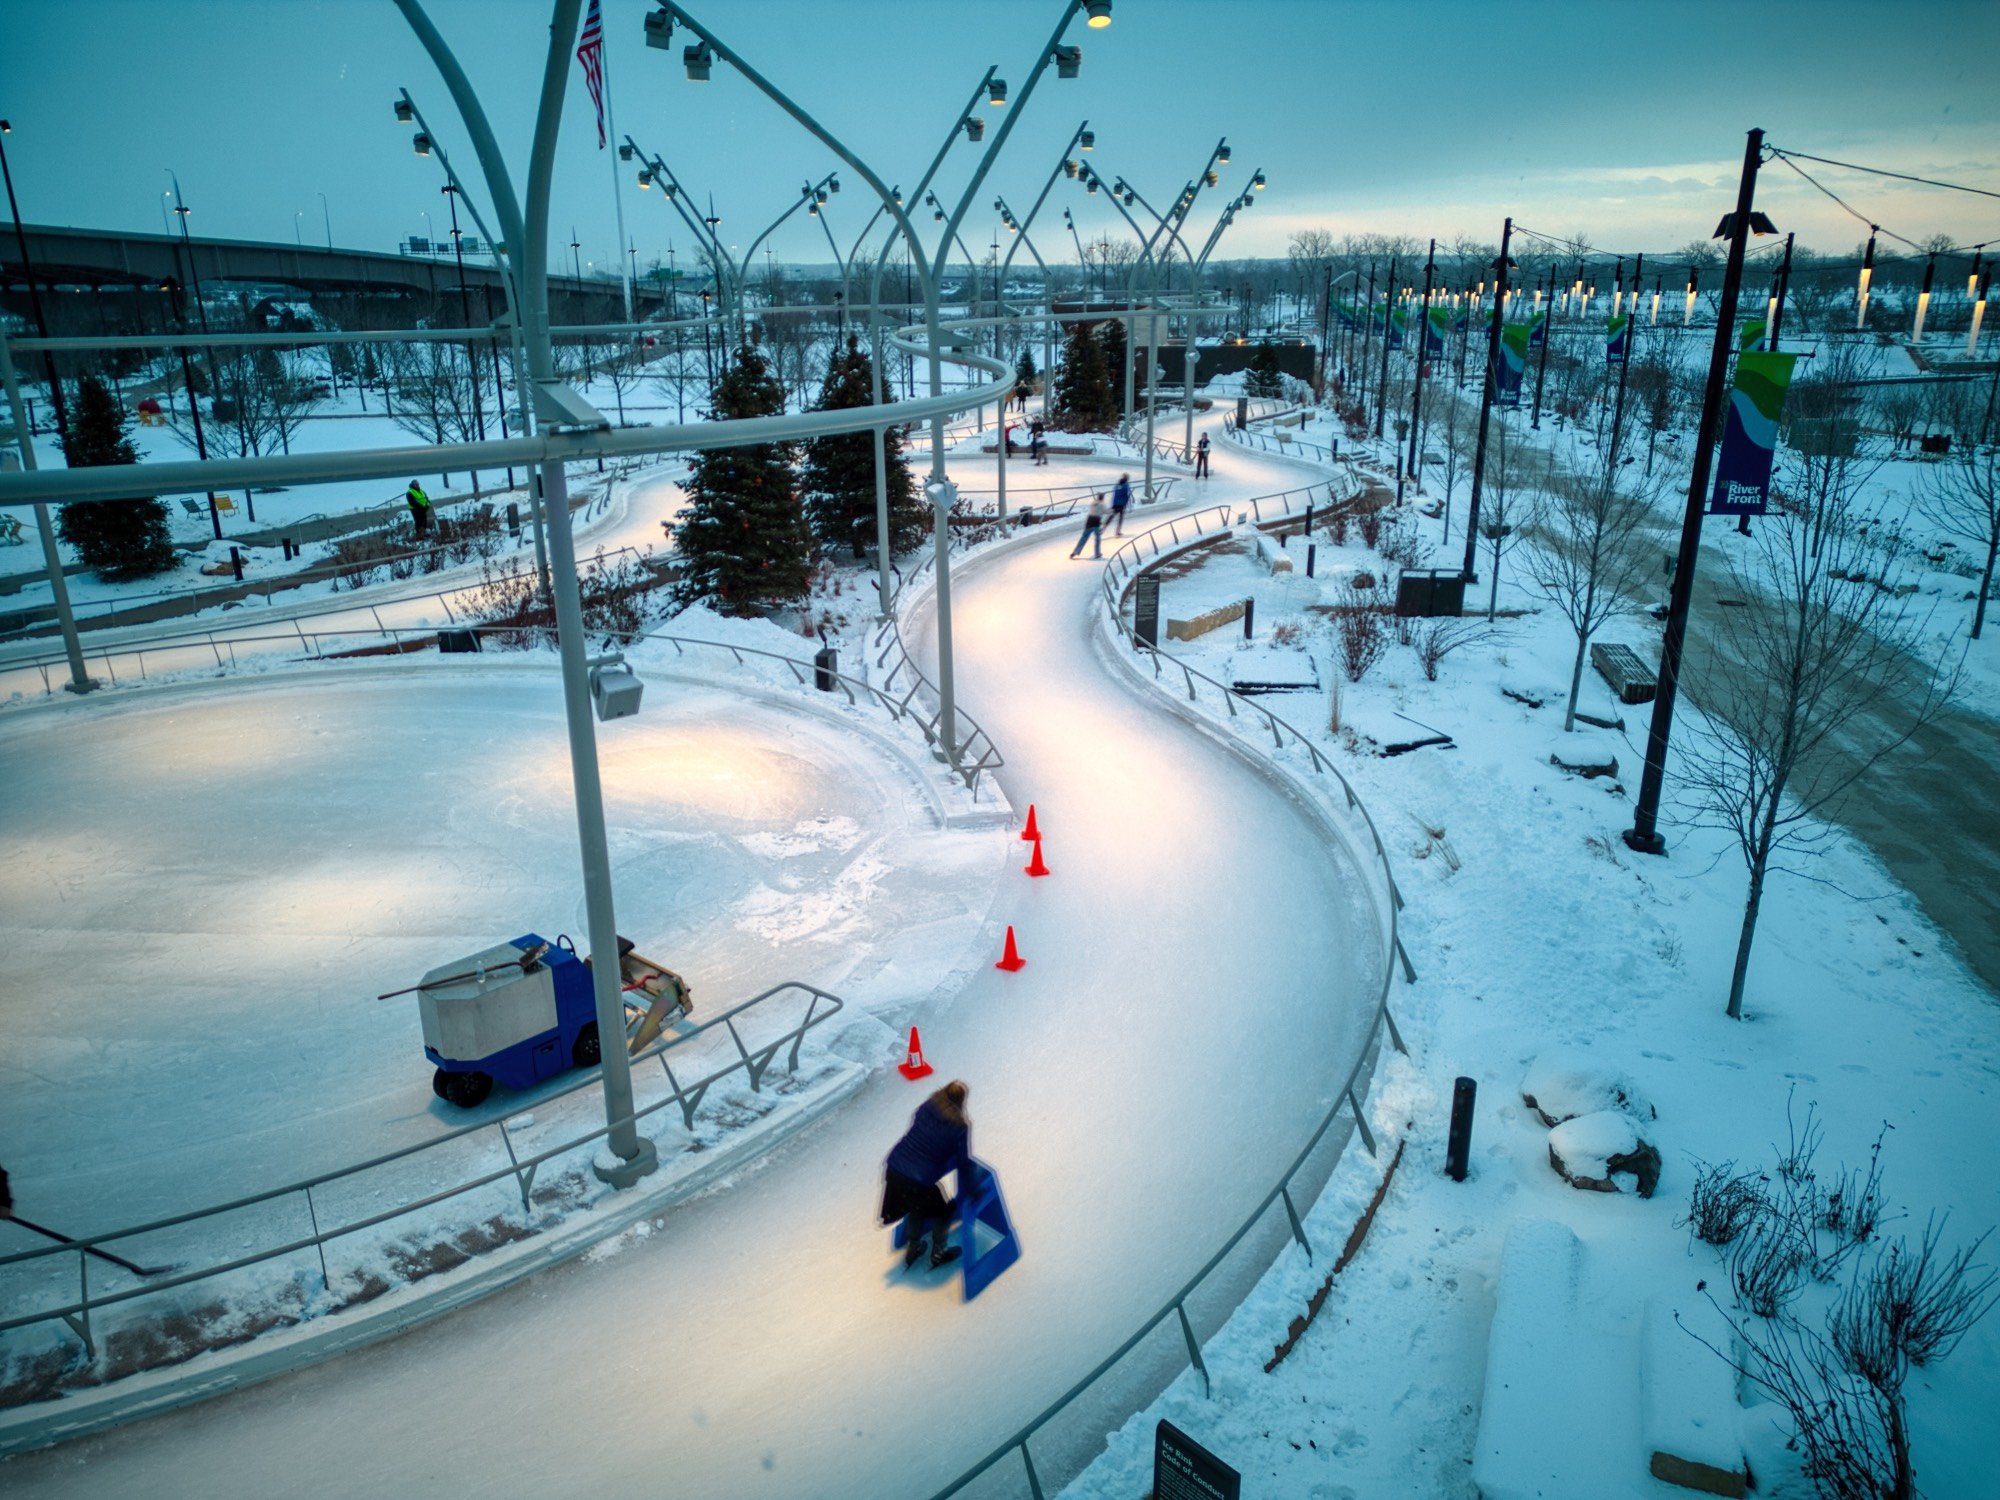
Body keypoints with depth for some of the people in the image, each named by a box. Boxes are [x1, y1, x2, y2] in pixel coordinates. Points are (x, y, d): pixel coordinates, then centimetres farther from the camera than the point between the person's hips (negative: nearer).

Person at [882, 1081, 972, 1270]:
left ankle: (912, 1249, 47)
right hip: (921, 1179, -5)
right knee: (942, 1211, 25)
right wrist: (967, 1192, 12)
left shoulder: (927, 1106, 2)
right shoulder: (960, 1126, -11)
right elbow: (963, 1162, -3)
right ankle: (938, 1254, 38)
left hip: (894, 1167, 5)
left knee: (918, 1206, 33)